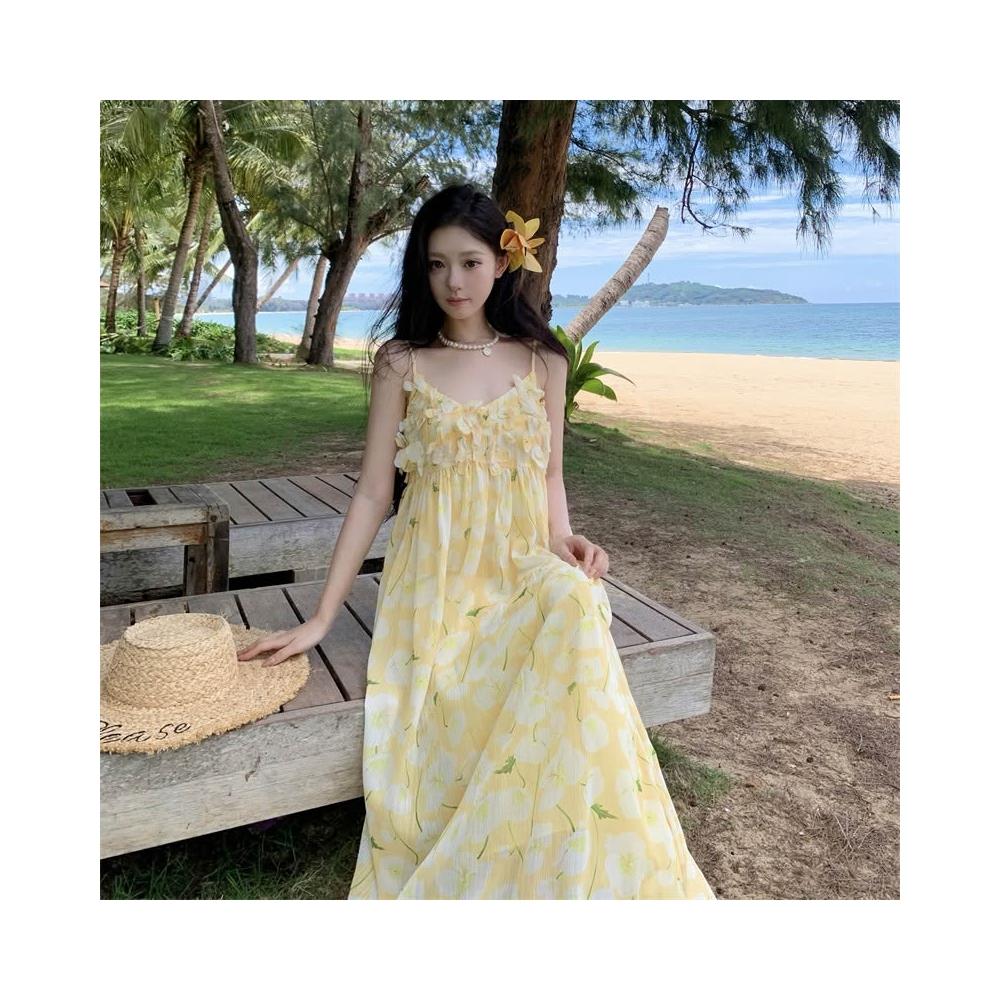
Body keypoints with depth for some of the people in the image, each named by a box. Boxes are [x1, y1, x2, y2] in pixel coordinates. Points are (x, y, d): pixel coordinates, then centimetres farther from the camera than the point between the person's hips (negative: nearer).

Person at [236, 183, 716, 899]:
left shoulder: (542, 361, 6)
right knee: (445, 767, -24)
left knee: (575, 606, -33)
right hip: (435, 582, -1)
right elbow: (373, 492, 0)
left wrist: (563, 543, -9)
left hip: (522, 574, 2)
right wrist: (321, 620, -3)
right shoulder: (402, 362, 0)